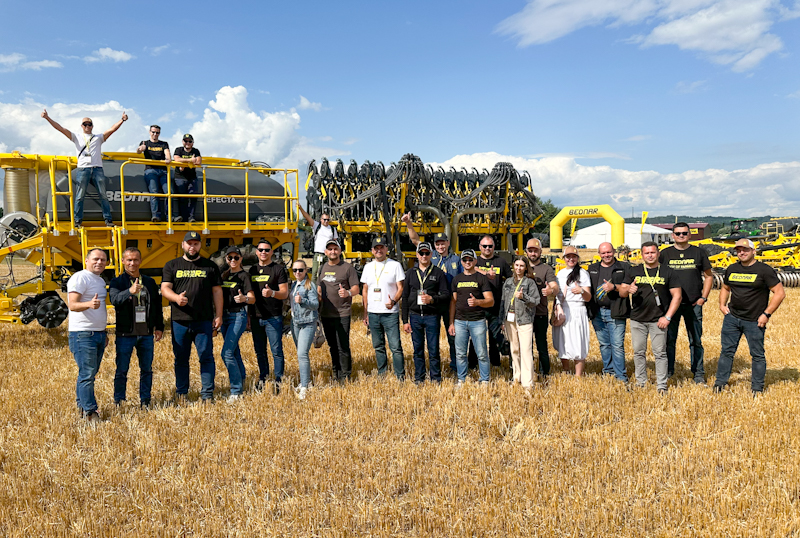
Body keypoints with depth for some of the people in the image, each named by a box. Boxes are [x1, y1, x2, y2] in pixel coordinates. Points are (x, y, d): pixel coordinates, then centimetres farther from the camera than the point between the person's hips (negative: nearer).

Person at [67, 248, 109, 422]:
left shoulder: (101, 281, 18)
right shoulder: (79, 278, -9)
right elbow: (72, 305, -19)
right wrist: (89, 304, -39)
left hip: (98, 333, 9)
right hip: (83, 334, -9)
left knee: (90, 373, 13)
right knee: (87, 374, -8)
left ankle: (82, 405, 23)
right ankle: (90, 411, -4)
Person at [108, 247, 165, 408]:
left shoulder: (150, 282, 11)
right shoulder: (117, 282, 0)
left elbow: (157, 305, 16)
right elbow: (114, 299, -21)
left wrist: (159, 327, 12)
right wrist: (129, 291, -40)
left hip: (146, 334, 3)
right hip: (125, 334, -3)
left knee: (147, 369, 10)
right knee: (122, 370, 4)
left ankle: (145, 401, 22)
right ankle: (118, 401, 17)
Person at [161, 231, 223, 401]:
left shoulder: (210, 266, 10)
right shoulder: (171, 265, 11)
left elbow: (217, 291, 9)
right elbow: (165, 289, 2)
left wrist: (218, 316, 2)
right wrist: (176, 297, -20)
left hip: (204, 321, -1)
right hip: (179, 321, 1)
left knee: (206, 357, -1)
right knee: (181, 359, 9)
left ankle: (207, 395, 7)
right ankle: (181, 394, 22)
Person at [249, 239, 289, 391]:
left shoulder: (279, 269, -1)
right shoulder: (252, 270, 13)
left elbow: (285, 293, -6)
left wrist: (272, 293, -28)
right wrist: (248, 317, 13)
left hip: (273, 317, -5)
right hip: (256, 317, 5)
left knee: (276, 350, -4)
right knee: (259, 351, 12)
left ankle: (279, 380, 5)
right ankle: (263, 377, 25)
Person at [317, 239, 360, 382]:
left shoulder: (348, 268, -2)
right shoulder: (322, 268, 14)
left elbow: (356, 289, -6)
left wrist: (348, 293, -27)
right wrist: (318, 306, 9)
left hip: (342, 314, -5)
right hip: (326, 314, 5)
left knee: (343, 346, -6)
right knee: (332, 345, 14)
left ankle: (345, 376, 4)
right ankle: (336, 373, 26)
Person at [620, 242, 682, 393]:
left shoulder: (667, 272, 4)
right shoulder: (633, 271, 9)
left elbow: (677, 296, 1)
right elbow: (621, 293, 6)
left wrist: (667, 317, -8)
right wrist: (628, 289, -19)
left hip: (658, 320, -2)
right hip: (637, 319, 2)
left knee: (660, 353, 1)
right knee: (639, 352, 8)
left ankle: (661, 385, 9)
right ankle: (641, 382, 20)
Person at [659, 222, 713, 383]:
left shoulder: (699, 253, 6)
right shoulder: (665, 254, 6)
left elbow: (708, 276, 11)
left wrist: (703, 298, 1)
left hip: (694, 304, 0)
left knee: (696, 341, 7)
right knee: (669, 339, 4)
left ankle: (698, 373, 17)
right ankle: (667, 372, 15)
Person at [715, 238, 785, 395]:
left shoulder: (764, 270, -8)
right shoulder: (732, 269, 9)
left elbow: (780, 293, -10)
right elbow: (725, 288, 25)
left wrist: (767, 314, -14)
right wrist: (722, 304, 9)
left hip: (754, 321, -4)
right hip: (731, 318, 5)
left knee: (757, 355, 7)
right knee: (726, 351, 8)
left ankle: (757, 388, 19)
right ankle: (720, 382, 18)